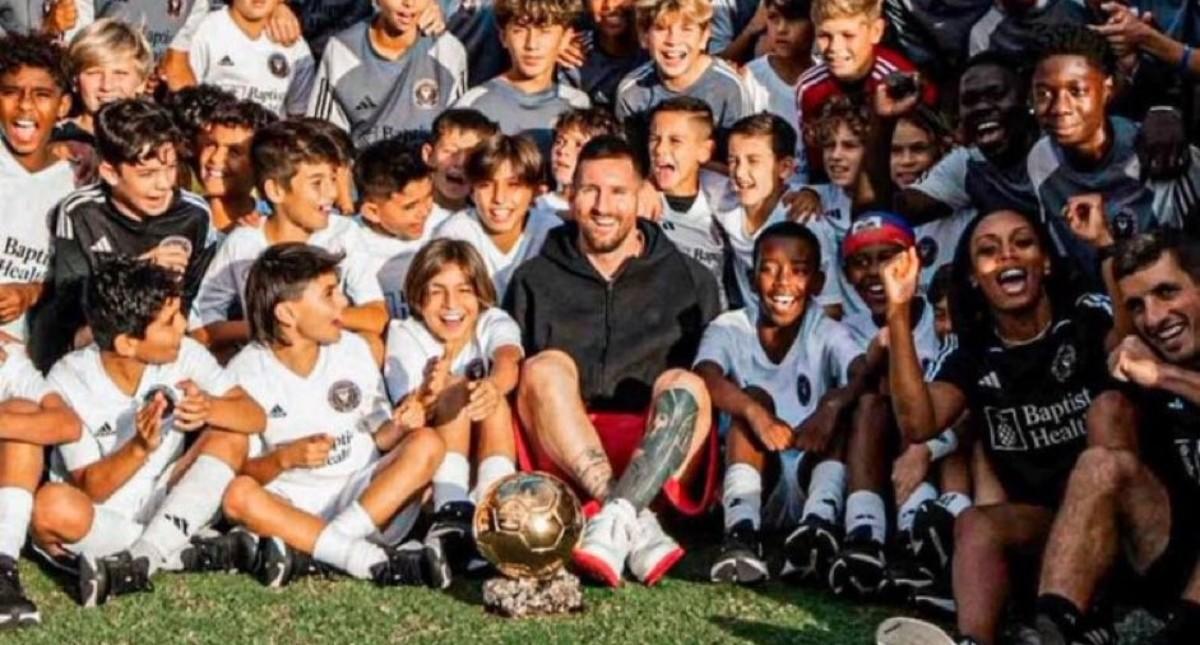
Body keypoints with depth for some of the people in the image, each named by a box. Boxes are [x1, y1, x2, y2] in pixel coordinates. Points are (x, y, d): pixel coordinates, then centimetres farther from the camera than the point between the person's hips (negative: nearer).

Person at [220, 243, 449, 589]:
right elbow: (239, 470, -5)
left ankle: (304, 550, -31)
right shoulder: (246, 372, -2)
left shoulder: (353, 349, 7)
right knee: (237, 496, -33)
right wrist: (284, 459, -24)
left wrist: (401, 426, -12)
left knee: (427, 443, -21)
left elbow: (382, 436, 11)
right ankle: (377, 561, -38)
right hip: (291, 507, -3)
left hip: (365, 498, 3)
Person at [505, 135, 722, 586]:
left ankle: (615, 520, -48)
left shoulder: (689, 279, 18)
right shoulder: (534, 280, 19)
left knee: (683, 384, -28)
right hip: (563, 464, 1)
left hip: (659, 462, 0)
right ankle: (637, 524, -42)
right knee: (547, 366, -27)